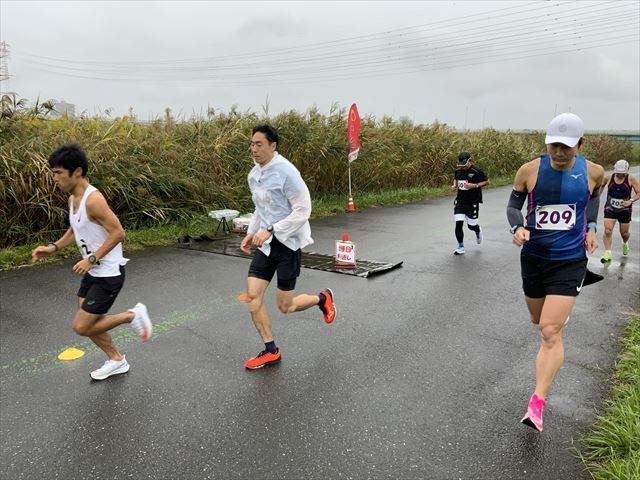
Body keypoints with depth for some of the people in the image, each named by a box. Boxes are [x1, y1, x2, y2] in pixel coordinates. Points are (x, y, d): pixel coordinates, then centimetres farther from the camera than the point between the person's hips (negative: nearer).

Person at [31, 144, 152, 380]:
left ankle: (132, 315, 10)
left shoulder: (93, 199, -23)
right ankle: (117, 361, 33)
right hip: (92, 272, 9)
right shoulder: (73, 199, 6)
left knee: (81, 327, -5)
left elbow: (118, 233, -25)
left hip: (109, 274, -9)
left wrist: (91, 259, -24)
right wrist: (53, 247, 8)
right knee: (86, 322, 16)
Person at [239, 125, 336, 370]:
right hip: (266, 243, 7)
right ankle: (270, 351, 14)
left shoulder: (286, 171, -17)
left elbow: (303, 210, -19)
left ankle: (322, 298, 32)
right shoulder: (254, 175, 8)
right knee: (252, 295, -2)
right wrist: (251, 234, 10)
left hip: (288, 242, -7)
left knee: (285, 306, 2)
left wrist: (269, 230, -22)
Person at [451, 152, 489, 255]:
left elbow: (486, 181, -6)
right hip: (460, 201, 4)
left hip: (473, 202, -4)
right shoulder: (458, 171, 4)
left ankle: (478, 231, 44)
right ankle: (461, 247, 7)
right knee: (458, 223, -7)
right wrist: (454, 186, 2)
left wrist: (474, 185, -19)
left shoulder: (476, 171, -12)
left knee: (471, 225, 4)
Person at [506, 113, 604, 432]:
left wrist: (591, 227, 4)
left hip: (569, 262, -2)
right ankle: (561, 312, 60)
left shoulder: (594, 172, -5)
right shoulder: (529, 170, -9)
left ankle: (537, 403, -7)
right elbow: (514, 204, 3)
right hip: (533, 258, 2)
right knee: (539, 321, 21)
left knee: (550, 332, -12)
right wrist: (517, 227, -17)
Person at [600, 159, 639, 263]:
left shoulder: (631, 179, -7)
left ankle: (625, 244, 48)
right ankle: (607, 254, -12)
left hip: (625, 210, 0)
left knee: (624, 233, 13)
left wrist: (631, 201, -23)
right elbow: (602, 184, 18)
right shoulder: (609, 178, -4)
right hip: (610, 209, 0)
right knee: (607, 231, -15)